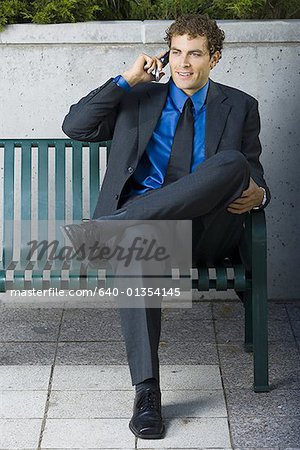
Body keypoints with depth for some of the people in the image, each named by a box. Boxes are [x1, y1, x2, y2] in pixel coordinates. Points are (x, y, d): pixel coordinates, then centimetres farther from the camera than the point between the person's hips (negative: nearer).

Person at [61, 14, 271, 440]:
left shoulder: (240, 107, 19)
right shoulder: (139, 98, 20)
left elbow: (253, 175, 18)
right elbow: (75, 126, 11)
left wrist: (257, 193, -7)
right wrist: (126, 80, 6)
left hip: (207, 230, 0)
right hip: (143, 221, 0)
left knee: (232, 162, -32)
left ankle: (110, 226, -38)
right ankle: (146, 393, -36)